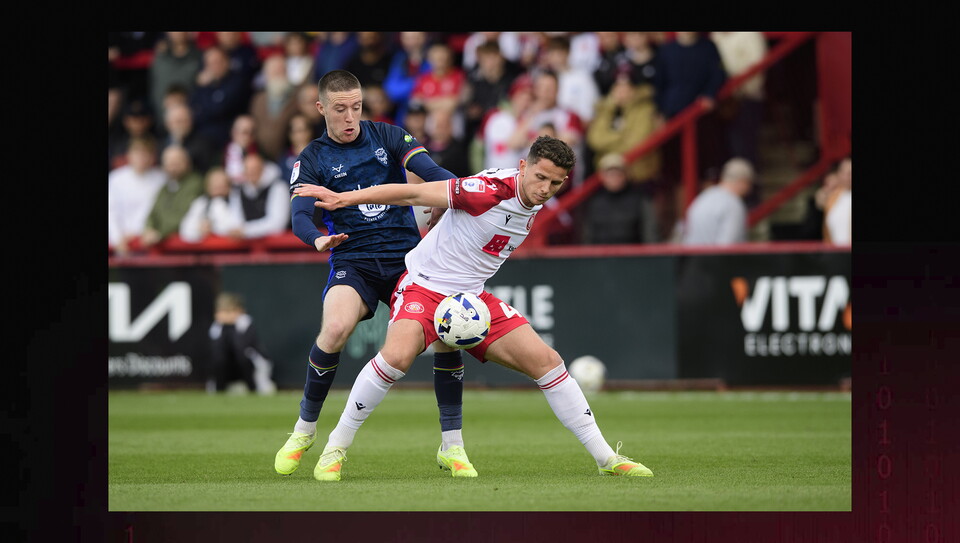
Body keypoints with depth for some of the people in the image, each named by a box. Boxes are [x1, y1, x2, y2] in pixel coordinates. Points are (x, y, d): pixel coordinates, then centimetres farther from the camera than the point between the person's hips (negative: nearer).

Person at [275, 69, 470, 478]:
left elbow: (429, 172, -7)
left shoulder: (387, 137, 7)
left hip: (407, 256, 2)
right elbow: (299, 214, -10)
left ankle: (452, 445, -1)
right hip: (353, 261, -2)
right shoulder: (313, 159, 4)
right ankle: (305, 428, -8)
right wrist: (317, 238, -34)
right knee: (336, 327, -30)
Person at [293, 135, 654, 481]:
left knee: (547, 363, -1)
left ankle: (606, 458, 8)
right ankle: (335, 448, -15)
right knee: (397, 356, -33)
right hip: (425, 285, -7)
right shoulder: (491, 189, -23)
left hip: (472, 296, 7)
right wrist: (344, 198, -25)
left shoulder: (534, 205, 2)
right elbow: (414, 193, -23)